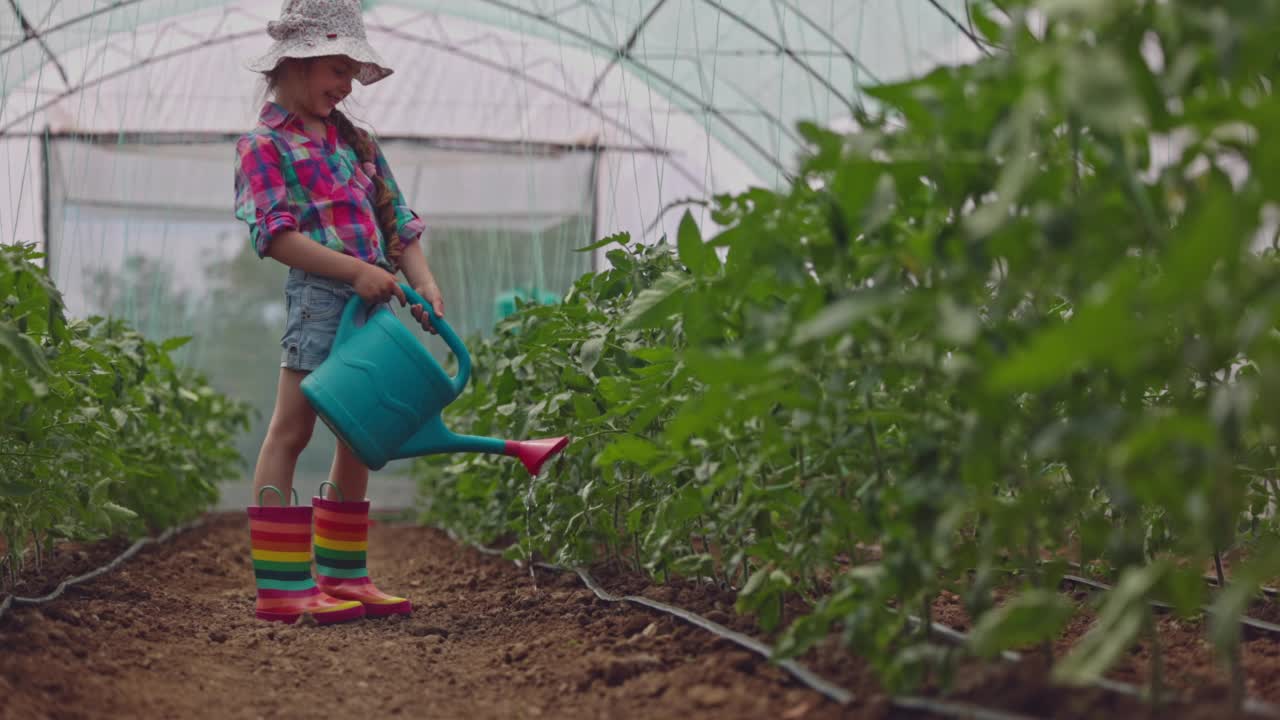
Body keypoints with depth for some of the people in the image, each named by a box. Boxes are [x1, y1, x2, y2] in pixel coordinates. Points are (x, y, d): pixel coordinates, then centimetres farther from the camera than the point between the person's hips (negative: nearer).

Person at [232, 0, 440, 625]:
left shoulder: (352, 140, 22)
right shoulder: (264, 143, 1)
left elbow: (397, 219, 17)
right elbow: (274, 235, -10)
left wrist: (425, 283, 1)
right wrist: (355, 269, -18)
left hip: (373, 298, 8)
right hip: (320, 293, -8)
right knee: (292, 431, -6)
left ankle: (341, 577, 19)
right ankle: (281, 587, -6)